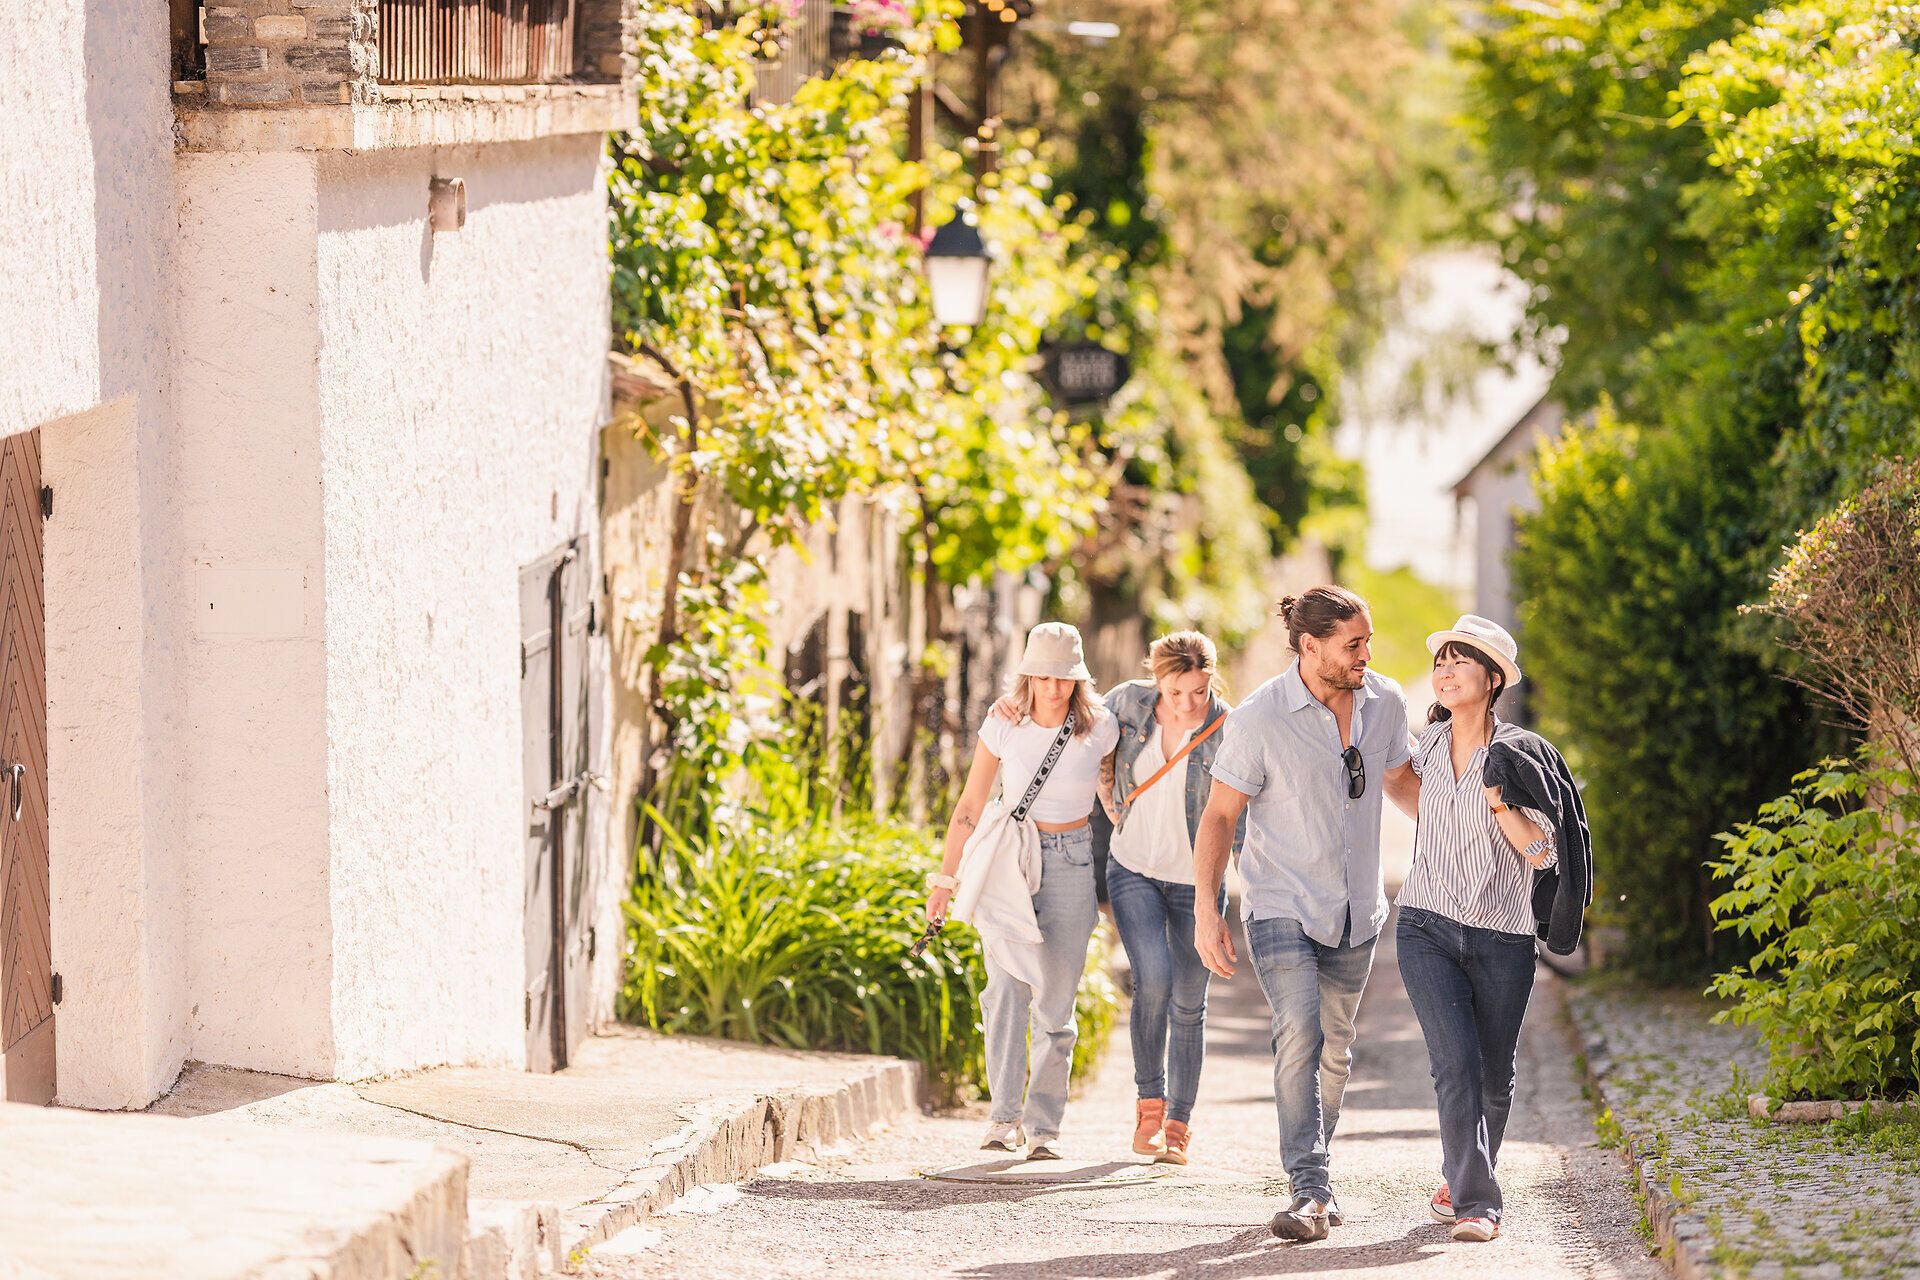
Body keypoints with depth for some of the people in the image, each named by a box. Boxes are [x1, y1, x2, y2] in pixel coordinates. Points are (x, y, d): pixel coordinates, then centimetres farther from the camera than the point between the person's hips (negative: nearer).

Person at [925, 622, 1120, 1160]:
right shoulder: (1002, 727, -5)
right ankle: (1004, 1118, -12)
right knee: (1006, 984, -14)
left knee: (1054, 999, -4)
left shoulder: (1100, 729, -6)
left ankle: (1044, 1126, 3)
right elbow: (970, 808, 5)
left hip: (1070, 865, 0)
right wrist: (944, 879, 7)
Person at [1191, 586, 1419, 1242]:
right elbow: (1220, 815, -9)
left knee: (1335, 1051, 12)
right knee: (1299, 1037, -20)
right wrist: (1206, 911, -14)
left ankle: (1315, 1171, 29)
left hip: (1355, 911, 5)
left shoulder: (1385, 702, -1)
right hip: (1281, 906, -5)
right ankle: (1309, 1192, -23)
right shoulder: (1260, 718, -15)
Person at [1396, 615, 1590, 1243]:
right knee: (1457, 1062, -16)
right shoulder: (1430, 744, 6)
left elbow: (1543, 851, -9)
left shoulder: (1519, 753, -6)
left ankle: (1462, 1181, 31)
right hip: (1427, 928, 1)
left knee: (1494, 1078, 8)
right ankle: (1476, 1201, -17)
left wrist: (1500, 801, -18)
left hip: (1501, 937, -1)